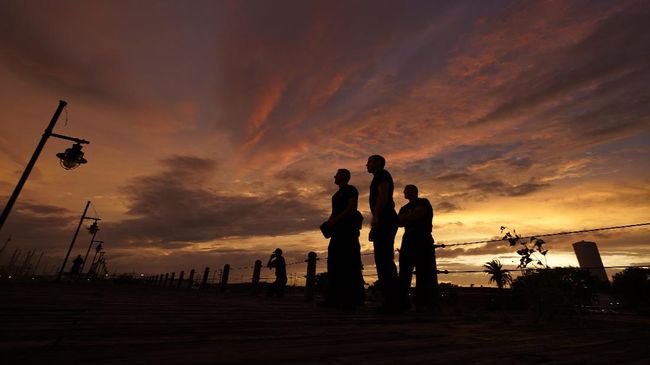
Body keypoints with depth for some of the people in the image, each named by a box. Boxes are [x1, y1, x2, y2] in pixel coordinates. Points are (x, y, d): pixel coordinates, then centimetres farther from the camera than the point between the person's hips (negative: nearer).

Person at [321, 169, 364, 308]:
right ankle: (334, 298, 5)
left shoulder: (351, 189, 0)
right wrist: (328, 223, 5)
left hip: (348, 228, -9)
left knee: (350, 263, -11)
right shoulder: (337, 194, 25)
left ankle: (354, 298, -9)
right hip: (338, 229, 9)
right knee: (335, 262, 3)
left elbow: (352, 208, -14)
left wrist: (334, 220, -21)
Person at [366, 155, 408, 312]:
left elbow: (383, 195, -16)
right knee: (384, 260, 7)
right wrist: (374, 227, 23)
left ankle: (397, 299, -15)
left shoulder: (382, 174, 1)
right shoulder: (380, 179, 28)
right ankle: (393, 300, 9)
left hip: (385, 220, -10)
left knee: (383, 260, -15)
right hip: (384, 222, 10)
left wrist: (375, 217, -25)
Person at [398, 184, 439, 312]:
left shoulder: (423, 202, 2)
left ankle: (429, 304, -5)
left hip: (423, 241, -7)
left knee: (425, 273, -8)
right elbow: (399, 222, 9)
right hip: (408, 242, 7)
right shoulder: (404, 208, 23)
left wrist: (403, 218, -4)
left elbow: (414, 216, -15)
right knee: (404, 273, 0)